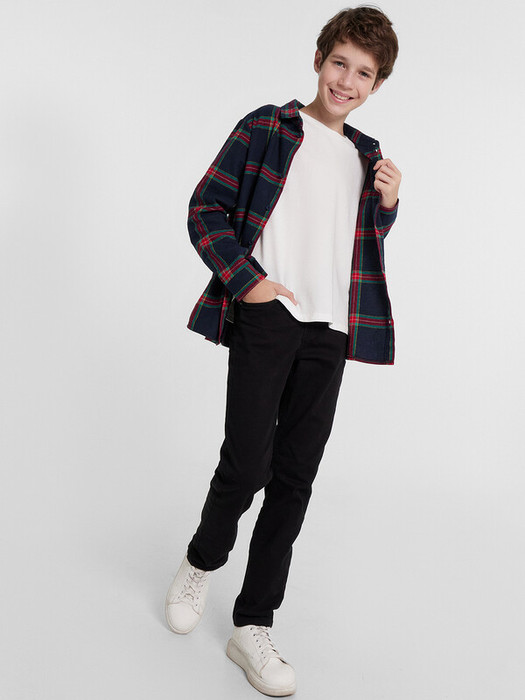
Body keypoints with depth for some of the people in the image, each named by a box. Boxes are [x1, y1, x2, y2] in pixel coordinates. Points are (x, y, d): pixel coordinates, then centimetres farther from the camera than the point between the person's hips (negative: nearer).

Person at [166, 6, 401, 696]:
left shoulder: (366, 157, 18)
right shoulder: (266, 128, 4)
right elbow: (205, 209, 0)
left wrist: (388, 204, 5)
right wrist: (246, 278, -11)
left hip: (331, 330, 4)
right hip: (265, 317, -4)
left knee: (294, 479, 4)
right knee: (247, 463, -8)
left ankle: (253, 623, 15)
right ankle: (202, 562, 25)